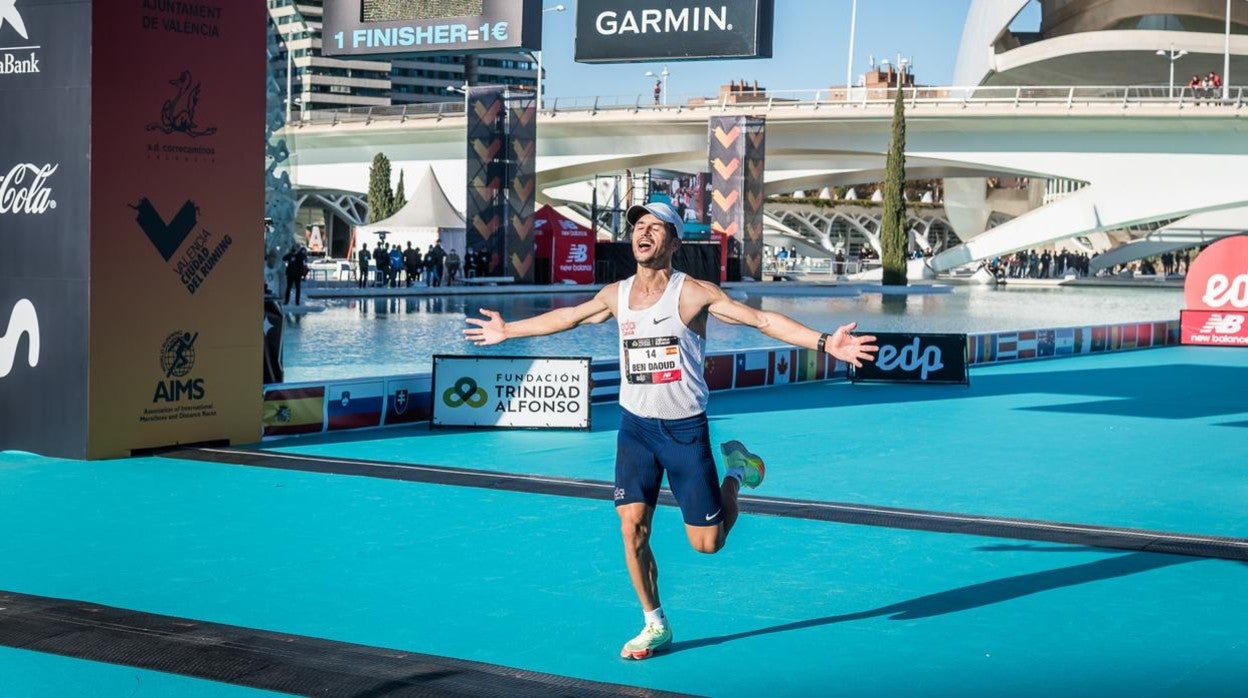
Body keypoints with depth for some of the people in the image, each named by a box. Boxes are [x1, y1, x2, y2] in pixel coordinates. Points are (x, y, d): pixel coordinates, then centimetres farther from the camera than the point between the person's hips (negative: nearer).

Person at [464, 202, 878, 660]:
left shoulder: (693, 293, -12)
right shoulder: (615, 295, 3)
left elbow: (763, 320, -18)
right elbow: (565, 317, 21)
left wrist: (824, 343, -29)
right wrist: (508, 331, 28)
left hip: (684, 428, -4)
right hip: (634, 425, 4)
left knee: (706, 543, -1)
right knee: (632, 526, -5)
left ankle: (736, 471, 28)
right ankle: (655, 626, 13)